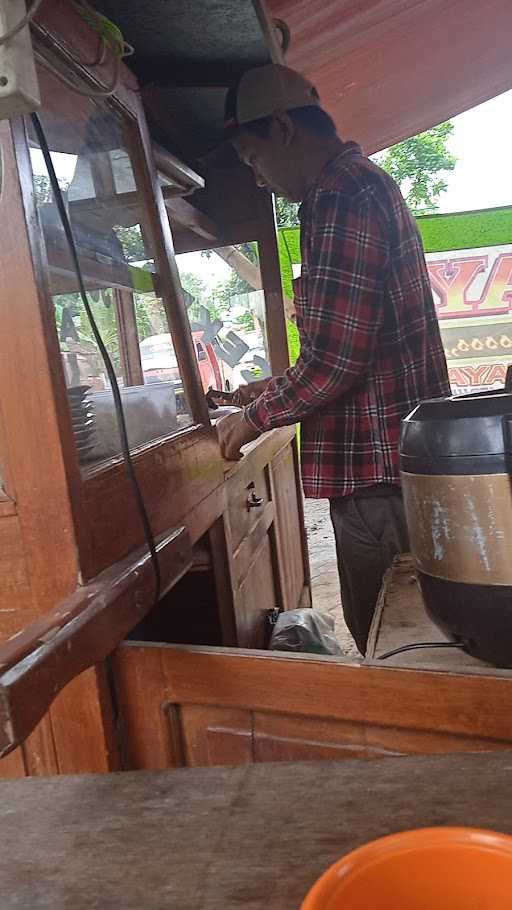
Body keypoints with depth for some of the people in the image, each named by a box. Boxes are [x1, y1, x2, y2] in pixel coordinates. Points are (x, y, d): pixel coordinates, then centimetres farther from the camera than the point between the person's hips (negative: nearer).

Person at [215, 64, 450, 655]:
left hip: (375, 469, -10)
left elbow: (334, 357, -22)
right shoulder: (369, 186, 19)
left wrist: (255, 416, -6)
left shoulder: (340, 197, -15)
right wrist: (278, 392, 19)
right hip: (399, 455, 10)